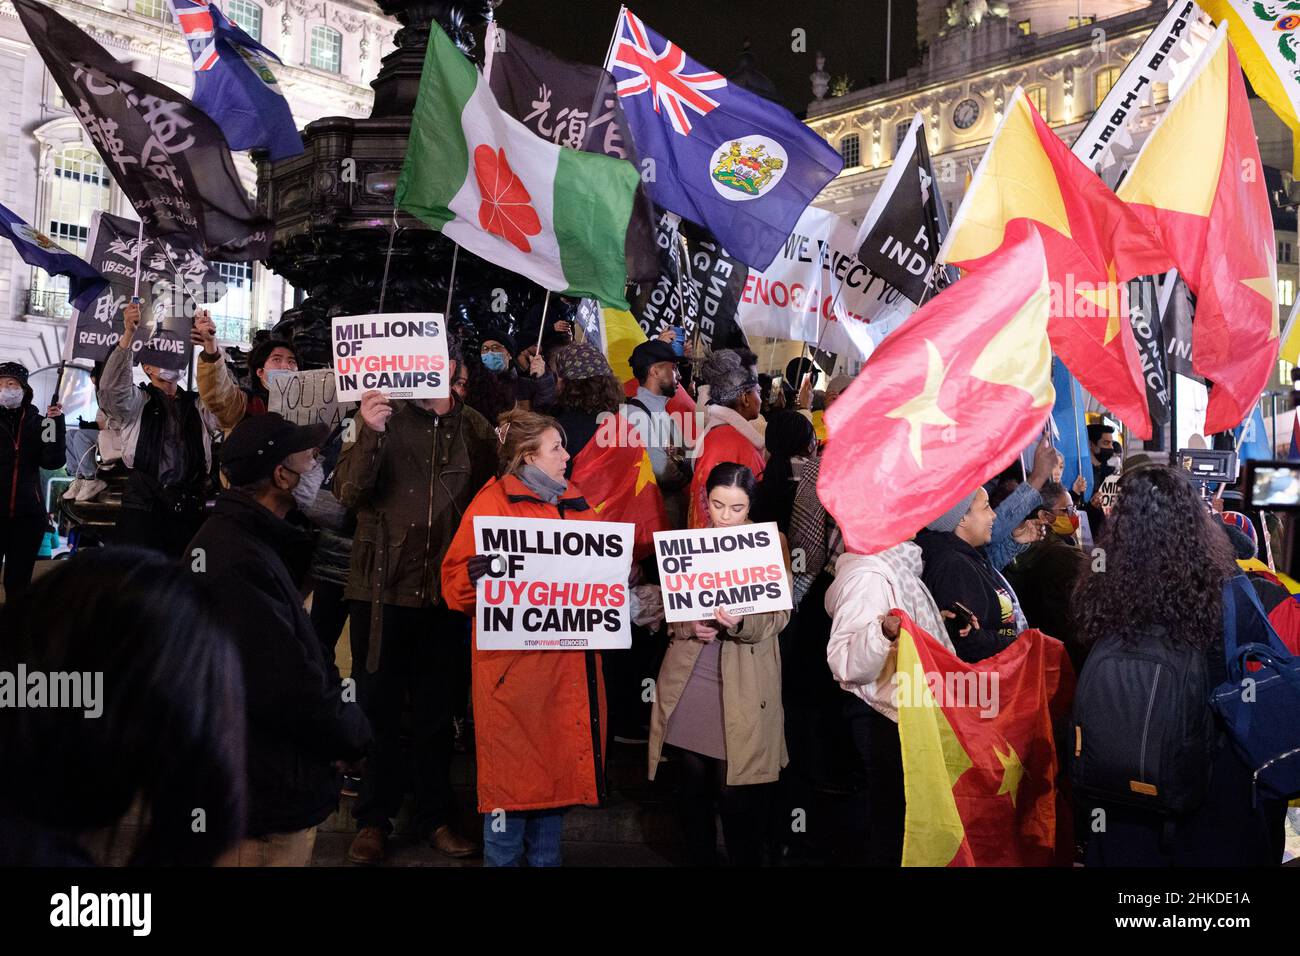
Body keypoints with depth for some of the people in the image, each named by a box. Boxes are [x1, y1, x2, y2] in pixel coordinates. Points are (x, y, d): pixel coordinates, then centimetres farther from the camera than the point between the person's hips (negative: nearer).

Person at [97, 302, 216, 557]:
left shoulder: (197, 405, 16)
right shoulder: (138, 401, 9)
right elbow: (112, 386, -12)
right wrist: (129, 333, -23)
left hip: (189, 509, 3)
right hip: (143, 507, -2)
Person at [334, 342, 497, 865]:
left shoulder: (475, 428, 4)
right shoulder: (383, 417, -2)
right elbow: (350, 493, -13)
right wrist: (371, 434, -26)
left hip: (448, 589, 2)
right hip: (382, 586, -1)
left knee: (438, 709, 12)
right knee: (377, 706, 8)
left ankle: (436, 816, 26)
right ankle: (373, 819, 22)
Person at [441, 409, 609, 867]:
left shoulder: (576, 504, 15)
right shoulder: (492, 502, -4)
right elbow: (456, 582, -8)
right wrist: (478, 575, -29)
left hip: (570, 664, 6)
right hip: (515, 665, -6)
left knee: (559, 766, 13)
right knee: (513, 776, -1)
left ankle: (545, 856, 27)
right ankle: (501, 855, 15)